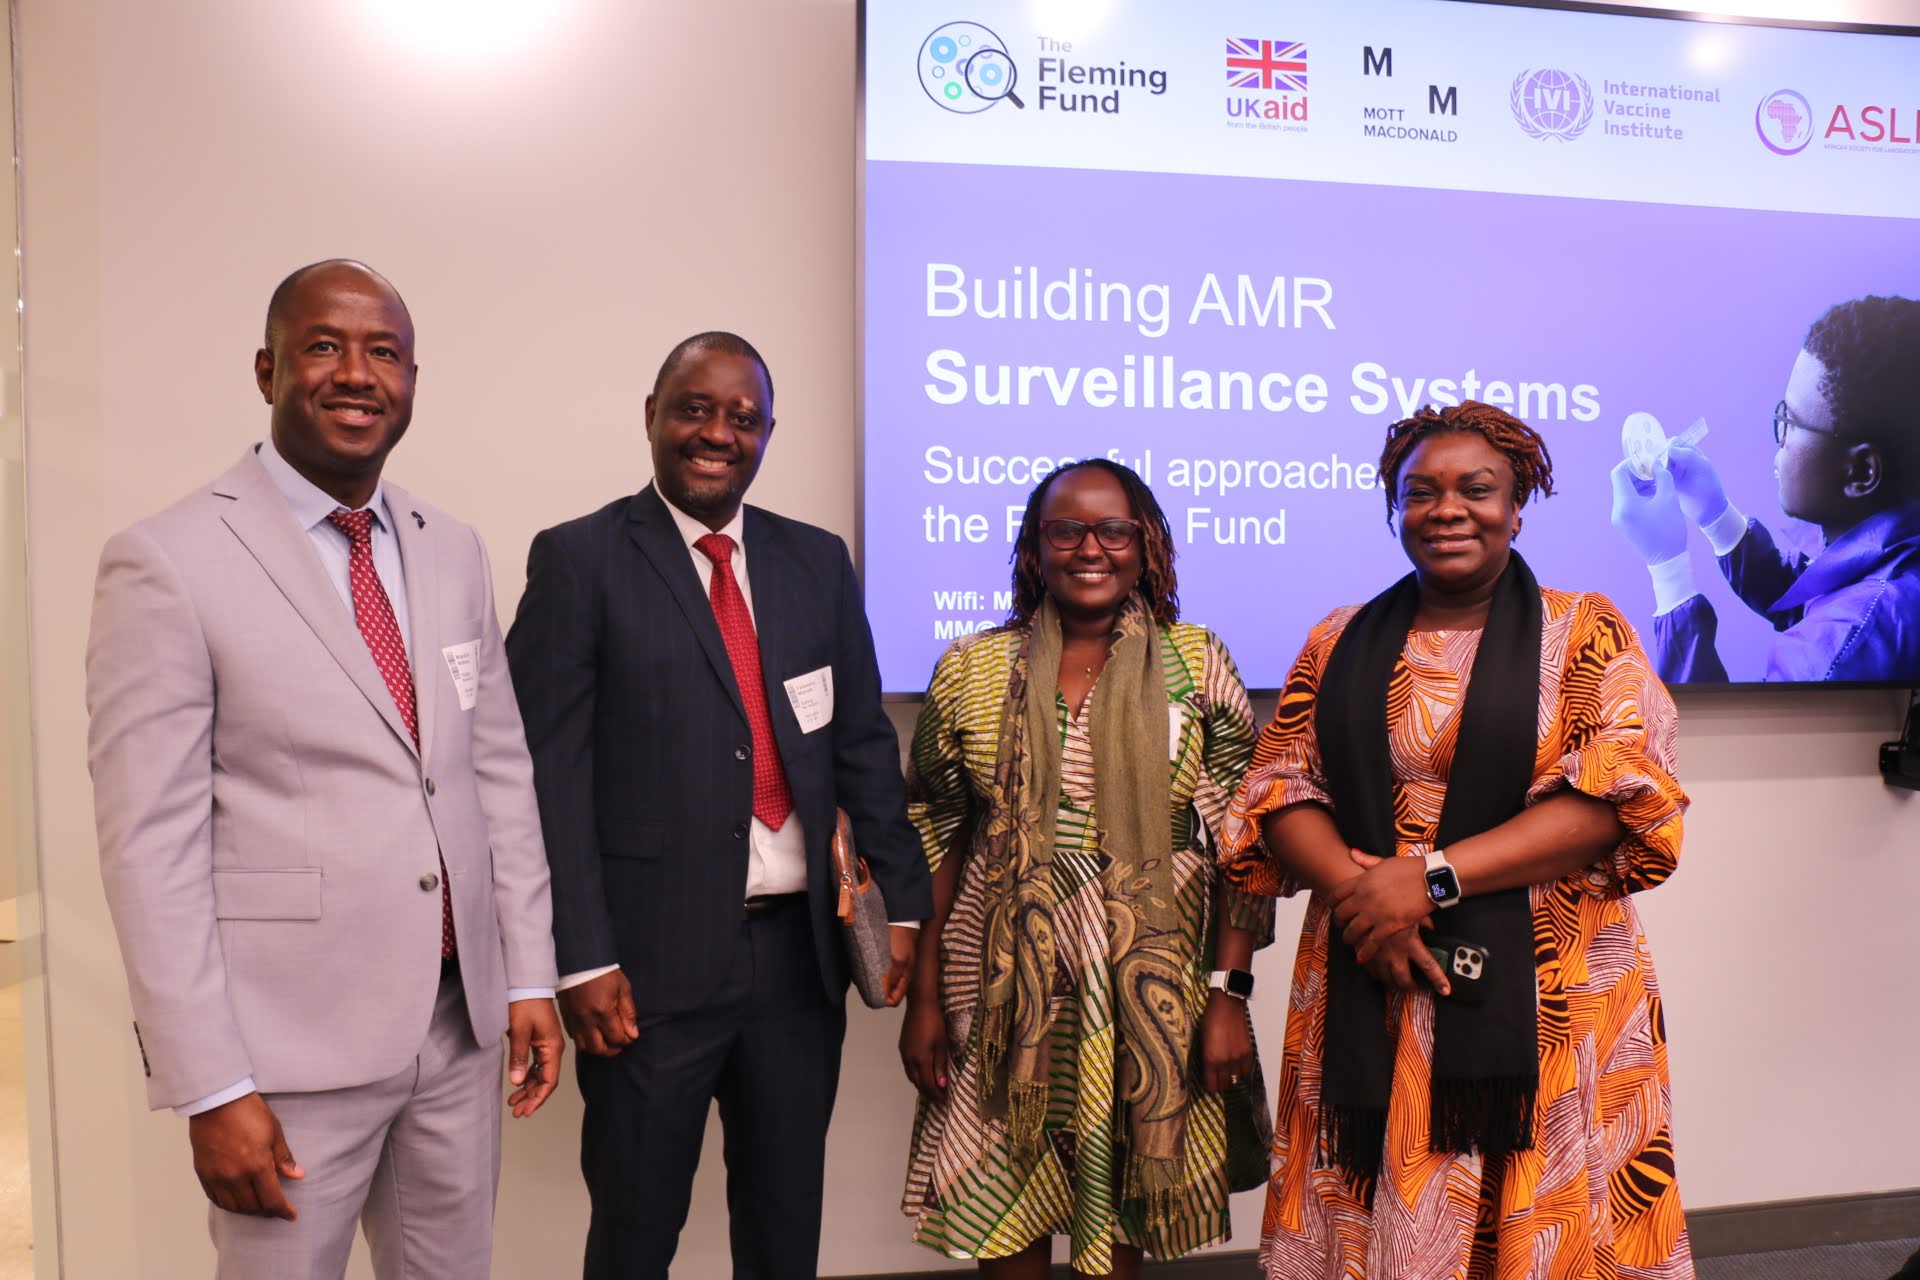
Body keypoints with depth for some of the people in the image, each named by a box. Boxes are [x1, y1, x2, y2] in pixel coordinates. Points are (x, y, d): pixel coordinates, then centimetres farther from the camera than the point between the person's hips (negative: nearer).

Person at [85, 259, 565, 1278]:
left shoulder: (454, 552, 7)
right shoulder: (167, 562, -10)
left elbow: (499, 766, 8)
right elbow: (150, 843, -12)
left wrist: (529, 974, 5)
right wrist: (209, 1087, -13)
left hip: (462, 1019, 5)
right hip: (291, 1041, -5)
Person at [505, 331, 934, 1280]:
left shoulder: (817, 560, 7)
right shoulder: (580, 560, -5)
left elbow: (864, 743, 9)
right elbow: (549, 772, -9)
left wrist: (901, 899, 4)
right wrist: (581, 958, -13)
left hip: (798, 947, 4)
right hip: (652, 955, -3)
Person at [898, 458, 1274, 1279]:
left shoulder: (1197, 663, -1)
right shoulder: (973, 668, 1)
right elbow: (932, 841, 3)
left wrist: (1229, 994, -8)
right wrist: (923, 997, 1)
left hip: (1152, 987, 0)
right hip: (1005, 986, 1)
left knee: (1123, 1211, 12)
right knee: (1000, 1207, 10)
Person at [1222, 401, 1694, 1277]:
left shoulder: (1584, 632, 3)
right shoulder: (1339, 644, 10)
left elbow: (1618, 797, -8)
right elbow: (1281, 789, 5)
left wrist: (1433, 877, -16)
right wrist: (1354, 888, -14)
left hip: (1538, 993, -2)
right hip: (1365, 990, 2)